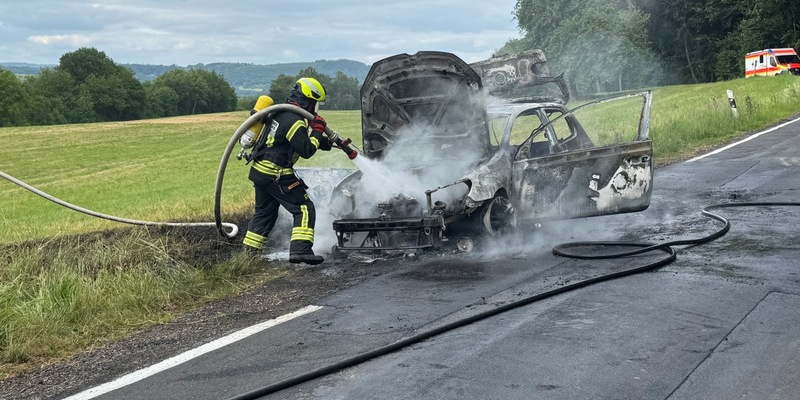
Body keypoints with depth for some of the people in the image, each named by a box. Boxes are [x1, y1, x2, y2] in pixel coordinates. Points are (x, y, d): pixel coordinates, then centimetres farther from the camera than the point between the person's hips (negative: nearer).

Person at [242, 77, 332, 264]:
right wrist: (317, 131, -6)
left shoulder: (282, 112, 12)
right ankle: (300, 250, -17)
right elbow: (307, 150, -18)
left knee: (264, 212, 21)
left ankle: (249, 251, 28)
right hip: (276, 175, -10)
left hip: (260, 171, 10)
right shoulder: (294, 120, -19)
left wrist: (327, 142, 16)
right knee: (305, 209, -6)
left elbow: (302, 139, 22)